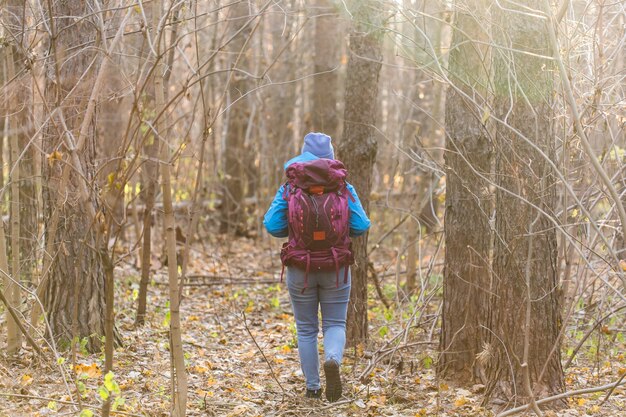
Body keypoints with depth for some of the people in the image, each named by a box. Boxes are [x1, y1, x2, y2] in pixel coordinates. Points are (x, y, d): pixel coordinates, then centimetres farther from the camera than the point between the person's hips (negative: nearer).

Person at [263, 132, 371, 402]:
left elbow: (272, 226, -11)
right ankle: (333, 360, -20)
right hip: (336, 268, 0)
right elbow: (361, 227, -7)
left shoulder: (290, 189, -6)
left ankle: (313, 387, 18)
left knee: (306, 329, 15)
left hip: (300, 268, 0)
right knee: (335, 324, 12)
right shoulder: (344, 189, -5)